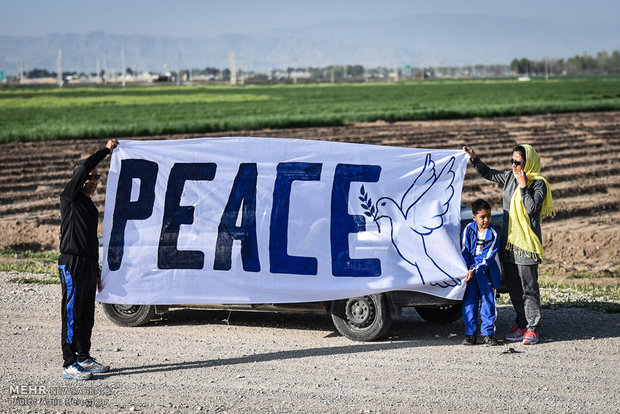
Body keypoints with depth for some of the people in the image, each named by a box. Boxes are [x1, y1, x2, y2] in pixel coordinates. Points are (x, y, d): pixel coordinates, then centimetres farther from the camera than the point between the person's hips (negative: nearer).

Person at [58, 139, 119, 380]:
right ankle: (69, 364, -5)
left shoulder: (91, 207, 20)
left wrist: (97, 273, 23)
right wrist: (107, 151, -10)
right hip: (72, 263, -8)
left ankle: (83, 358, 23)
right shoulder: (70, 198, -4)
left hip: (88, 264, 8)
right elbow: (83, 168, -20)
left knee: (87, 316, 13)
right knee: (72, 315, -7)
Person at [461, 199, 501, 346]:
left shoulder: (493, 234, -7)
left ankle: (488, 333, 9)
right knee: (469, 302, 0)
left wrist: (474, 270, -21)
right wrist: (466, 271, -9)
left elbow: (488, 257, -12)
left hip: (486, 271, -2)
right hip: (470, 271, 2)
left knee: (488, 301, 0)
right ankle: (470, 333, 6)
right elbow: (464, 252, 2)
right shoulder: (469, 230, 0)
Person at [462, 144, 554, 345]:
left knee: (529, 287, -4)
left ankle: (532, 329, 1)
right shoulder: (510, 177, 10)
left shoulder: (539, 183, -9)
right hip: (508, 240, 7)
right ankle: (522, 325, 19)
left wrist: (523, 186, -18)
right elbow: (488, 174, 24)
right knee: (513, 287, 11)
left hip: (526, 242, -7)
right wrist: (474, 158, 13)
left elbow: (532, 208, -19)